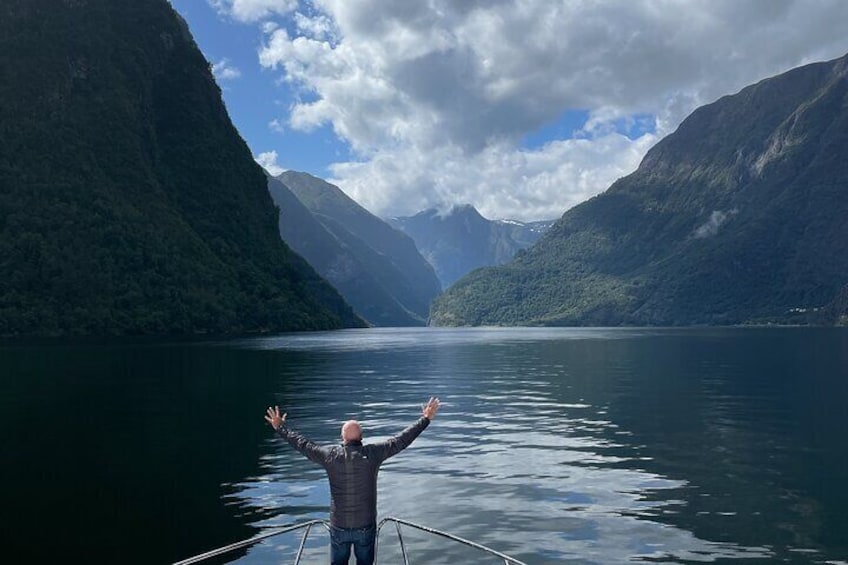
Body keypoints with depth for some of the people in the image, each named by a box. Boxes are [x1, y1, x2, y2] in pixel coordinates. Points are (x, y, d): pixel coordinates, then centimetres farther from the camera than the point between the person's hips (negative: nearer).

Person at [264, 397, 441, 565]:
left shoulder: (331, 455, -12)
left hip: (339, 527, 0)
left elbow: (302, 445, 0)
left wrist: (280, 428, 14)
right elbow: (402, 440, -7)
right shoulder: (372, 454, -13)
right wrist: (425, 419, 2)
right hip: (366, 526, 0)